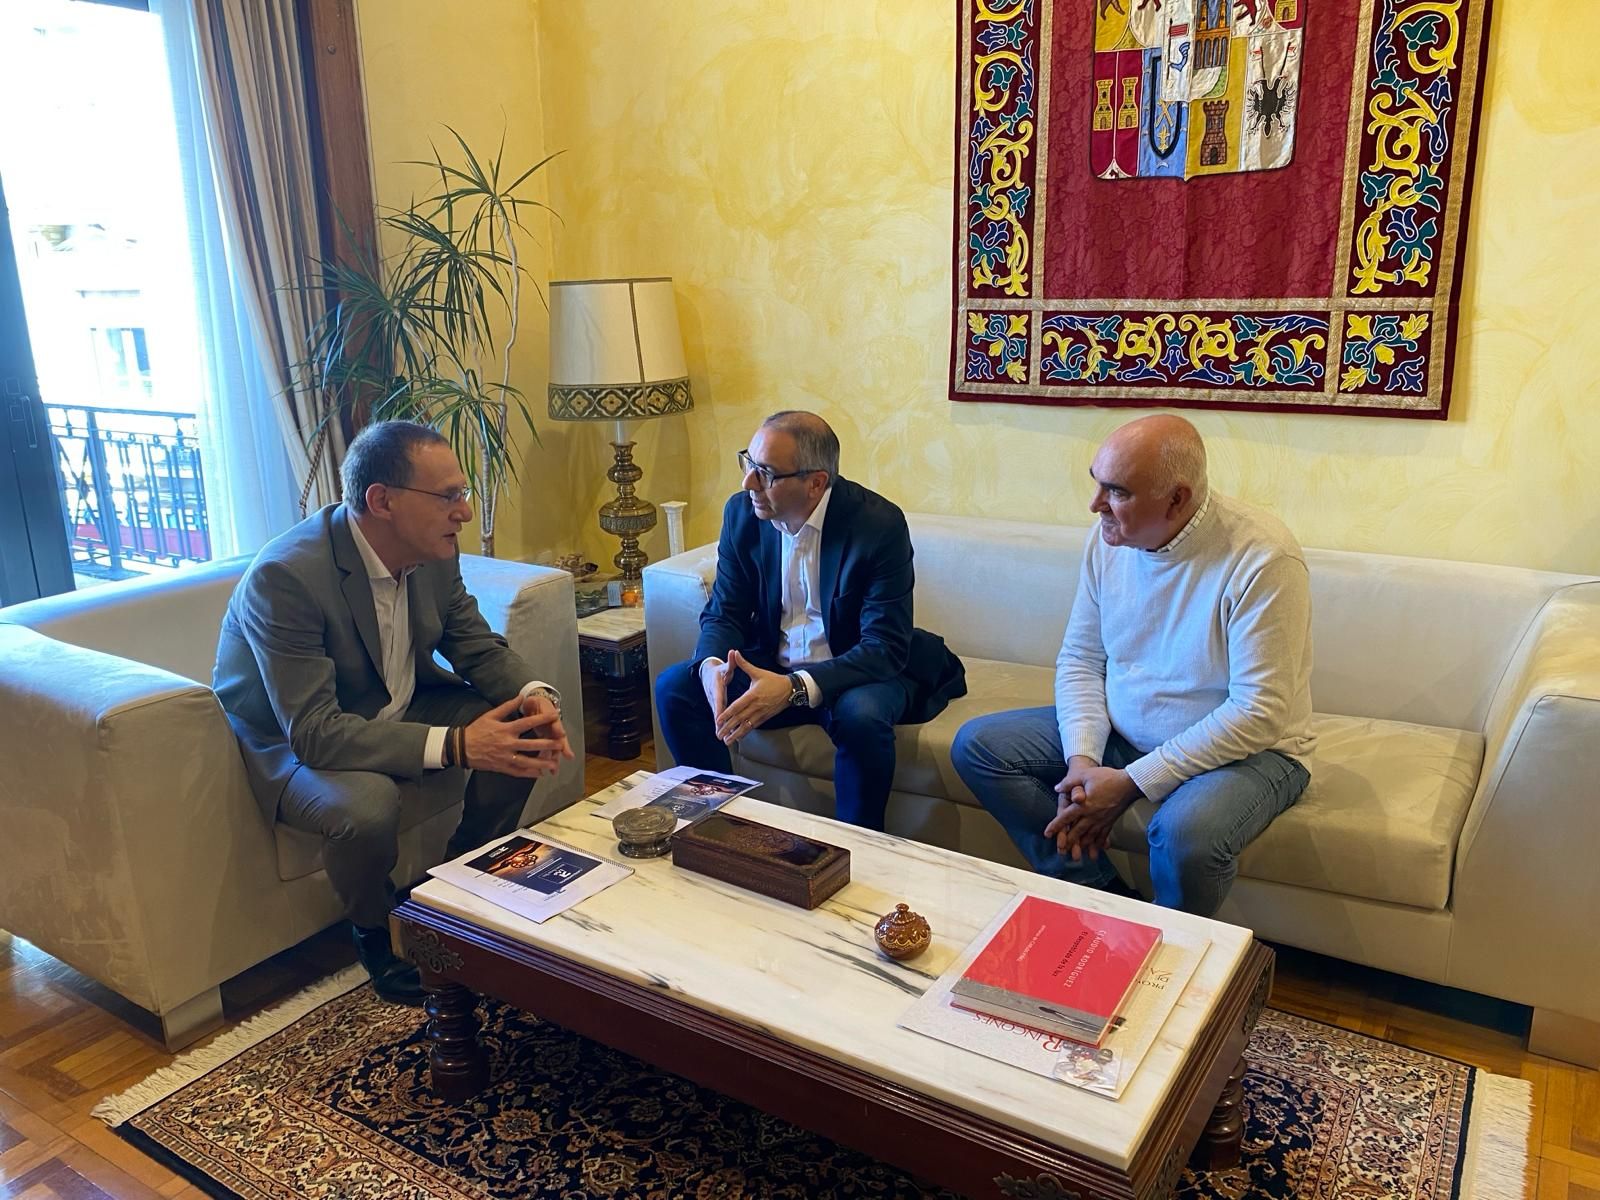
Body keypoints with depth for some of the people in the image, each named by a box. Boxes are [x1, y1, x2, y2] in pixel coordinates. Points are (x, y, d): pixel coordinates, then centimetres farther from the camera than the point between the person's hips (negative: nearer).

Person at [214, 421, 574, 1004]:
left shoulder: (433, 551, -11)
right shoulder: (285, 576, -32)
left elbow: (479, 646, 0)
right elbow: (312, 732, -35)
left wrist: (534, 694, -23)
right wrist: (455, 744, -42)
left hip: (399, 708, 7)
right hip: (290, 741, -6)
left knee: (524, 733, -11)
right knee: (368, 802, -36)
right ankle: (376, 933, -2)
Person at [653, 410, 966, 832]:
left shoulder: (879, 524, -20)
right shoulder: (742, 513, -5)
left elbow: (885, 647, -24)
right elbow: (724, 613, -1)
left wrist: (794, 688, -38)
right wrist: (711, 666, -26)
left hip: (856, 673, -4)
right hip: (768, 668, 4)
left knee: (862, 715, -36)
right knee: (673, 686, -15)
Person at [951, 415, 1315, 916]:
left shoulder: (1262, 559, -24)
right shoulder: (1109, 538, -5)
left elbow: (1258, 713, -25)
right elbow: (1080, 659, 2)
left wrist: (1132, 782, -24)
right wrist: (1082, 761, -15)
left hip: (1245, 750, -6)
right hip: (1122, 731, 6)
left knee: (1186, 831, -38)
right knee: (976, 744, -5)